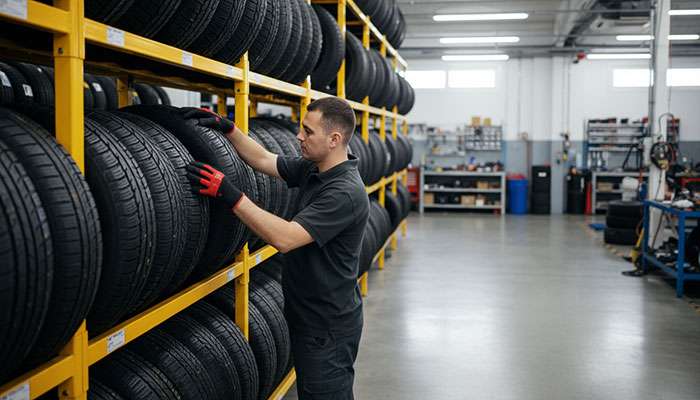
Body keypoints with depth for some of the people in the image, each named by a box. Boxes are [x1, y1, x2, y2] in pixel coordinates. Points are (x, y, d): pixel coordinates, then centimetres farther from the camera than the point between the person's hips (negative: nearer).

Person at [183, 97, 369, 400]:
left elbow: (285, 238, -32)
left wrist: (229, 194, -32)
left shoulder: (345, 192, -26)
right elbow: (263, 161, 12)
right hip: (307, 315, 9)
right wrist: (226, 127, 2)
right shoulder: (312, 169, 2)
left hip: (328, 326, -9)